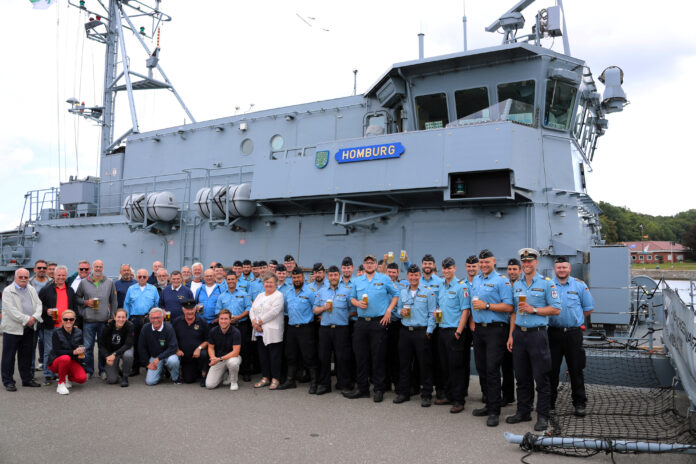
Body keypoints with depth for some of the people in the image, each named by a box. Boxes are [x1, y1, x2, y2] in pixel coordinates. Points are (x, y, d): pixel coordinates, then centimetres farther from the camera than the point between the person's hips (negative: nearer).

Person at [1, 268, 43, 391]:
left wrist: (34, 317, -10)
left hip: (29, 328, 6)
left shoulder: (31, 290, 12)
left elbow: (38, 304, 7)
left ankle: (27, 378, 23)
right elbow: (11, 310, -16)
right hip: (13, 328, -5)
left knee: (26, 355, 13)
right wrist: (26, 319, -18)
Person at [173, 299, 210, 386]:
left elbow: (208, 340, -3)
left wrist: (199, 348, -19)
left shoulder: (202, 322, -6)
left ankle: (204, 375, -11)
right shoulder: (177, 322, 0)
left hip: (198, 353, -3)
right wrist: (177, 350, -5)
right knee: (187, 380, -3)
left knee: (204, 354, -38)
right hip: (185, 356, 3)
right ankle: (197, 372, 33)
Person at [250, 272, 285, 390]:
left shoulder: (278, 296, -5)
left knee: (274, 356, -1)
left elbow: (273, 312, -17)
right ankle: (265, 378, 21)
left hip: (272, 332, -7)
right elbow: (252, 310, 12)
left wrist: (259, 321, -13)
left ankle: (275, 379, 8)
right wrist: (255, 323, -6)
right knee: (263, 355, 11)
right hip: (260, 332, 7)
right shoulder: (260, 296, 19)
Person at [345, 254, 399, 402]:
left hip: (378, 322, -4)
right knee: (361, 357, 7)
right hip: (361, 322, 4)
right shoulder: (357, 281, 13)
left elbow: (395, 295, 6)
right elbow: (352, 298, 18)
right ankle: (362, 388, 18)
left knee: (378, 357, -1)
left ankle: (379, 390, 10)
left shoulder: (384, 279, 2)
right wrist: (358, 303, -4)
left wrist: (389, 310, -5)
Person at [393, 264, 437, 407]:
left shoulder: (428, 292, -1)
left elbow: (432, 314, -4)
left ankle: (426, 395, 11)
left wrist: (428, 331, -10)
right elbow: (398, 309, 19)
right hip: (405, 332, 4)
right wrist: (401, 312, -4)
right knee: (404, 363, 9)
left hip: (422, 332, -4)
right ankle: (403, 392, 21)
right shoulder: (402, 292, 12)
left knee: (424, 364, 1)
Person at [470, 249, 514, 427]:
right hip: (478, 329, 7)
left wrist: (486, 306, -17)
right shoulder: (475, 280, 16)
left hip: (495, 329, -7)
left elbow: (508, 307, -15)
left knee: (492, 369, -8)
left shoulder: (501, 281, -7)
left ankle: (494, 412, -2)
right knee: (481, 369, 12)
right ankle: (489, 404, 24)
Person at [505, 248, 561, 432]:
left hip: (537, 333, -5)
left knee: (541, 378, 0)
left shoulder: (546, 283, -3)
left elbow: (556, 309, -7)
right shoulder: (517, 285, 13)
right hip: (519, 333, 5)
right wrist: (511, 335, 11)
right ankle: (523, 411, 23)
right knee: (522, 377, 12)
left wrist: (534, 309, -16)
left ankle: (543, 416, 10)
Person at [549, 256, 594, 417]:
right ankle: (550, 401, 19)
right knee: (552, 369, 7)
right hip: (554, 332, 1)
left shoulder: (580, 285, 3)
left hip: (573, 333, 0)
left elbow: (589, 308, 9)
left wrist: (574, 319, 6)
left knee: (576, 369, 4)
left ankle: (580, 403, 14)